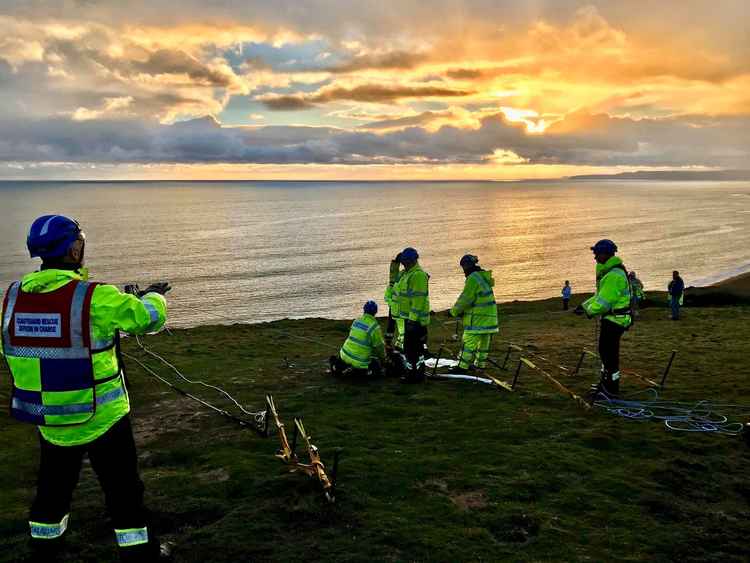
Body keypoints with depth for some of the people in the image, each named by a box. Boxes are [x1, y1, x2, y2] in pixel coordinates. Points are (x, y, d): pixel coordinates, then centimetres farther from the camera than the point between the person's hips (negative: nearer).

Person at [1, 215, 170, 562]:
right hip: (100, 418, -5)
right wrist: (155, 295, 13)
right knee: (124, 493, 10)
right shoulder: (97, 299, -22)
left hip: (47, 420, 6)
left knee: (52, 491, 25)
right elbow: (148, 317, -10)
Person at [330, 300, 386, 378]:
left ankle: (339, 364, 7)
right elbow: (379, 346, -8)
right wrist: (383, 358, 13)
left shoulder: (356, 321, 7)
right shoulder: (374, 327, -14)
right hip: (360, 361, -7)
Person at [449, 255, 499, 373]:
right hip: (489, 316, 9)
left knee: (469, 342, -7)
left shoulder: (473, 278, -15)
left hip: (477, 317, -9)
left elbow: (465, 299, -15)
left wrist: (454, 311, -2)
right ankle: (481, 363, 24)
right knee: (484, 342, 15)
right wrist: (462, 310, 13)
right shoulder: (484, 277, 14)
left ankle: (463, 366, -5)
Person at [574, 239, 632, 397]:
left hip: (614, 319, -11)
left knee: (609, 353, -5)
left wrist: (590, 310, -10)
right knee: (605, 350, 18)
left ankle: (611, 389, 3)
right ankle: (606, 382, 31)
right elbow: (600, 295, 19)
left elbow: (604, 300, -25)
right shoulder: (608, 271, 14)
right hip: (610, 317, 11)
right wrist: (585, 305, 10)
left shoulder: (614, 275, -23)